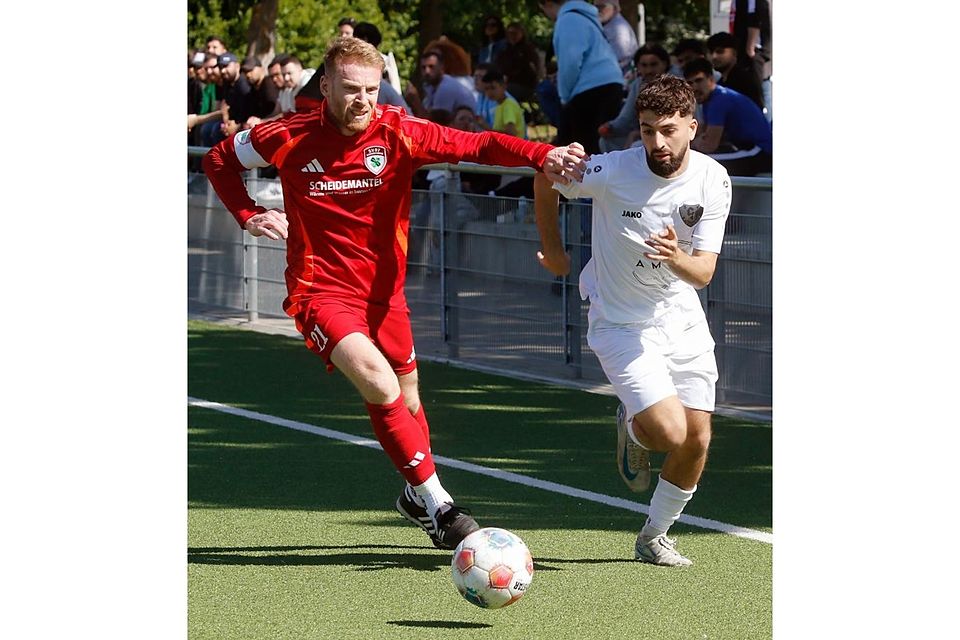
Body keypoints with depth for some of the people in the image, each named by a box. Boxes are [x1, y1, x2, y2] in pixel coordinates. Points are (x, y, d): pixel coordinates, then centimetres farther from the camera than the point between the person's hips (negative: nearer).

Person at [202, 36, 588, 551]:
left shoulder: (399, 133, -10)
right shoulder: (291, 138, -9)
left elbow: (475, 145, -23)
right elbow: (219, 160, 9)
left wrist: (541, 155, -40)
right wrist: (248, 215, -6)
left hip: (384, 293, 4)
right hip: (321, 292, -4)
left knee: (407, 401, 17)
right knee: (379, 383, -25)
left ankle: (415, 497, 46)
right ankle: (438, 505, -18)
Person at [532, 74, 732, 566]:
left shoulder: (712, 181, -12)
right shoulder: (611, 171, -21)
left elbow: (704, 272, -14)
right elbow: (545, 179, 0)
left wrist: (679, 259, -37)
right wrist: (553, 251, 8)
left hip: (683, 321, 4)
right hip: (621, 322, -4)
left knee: (697, 440, 0)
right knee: (670, 432, -19)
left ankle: (654, 536, 22)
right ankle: (632, 427, 18)